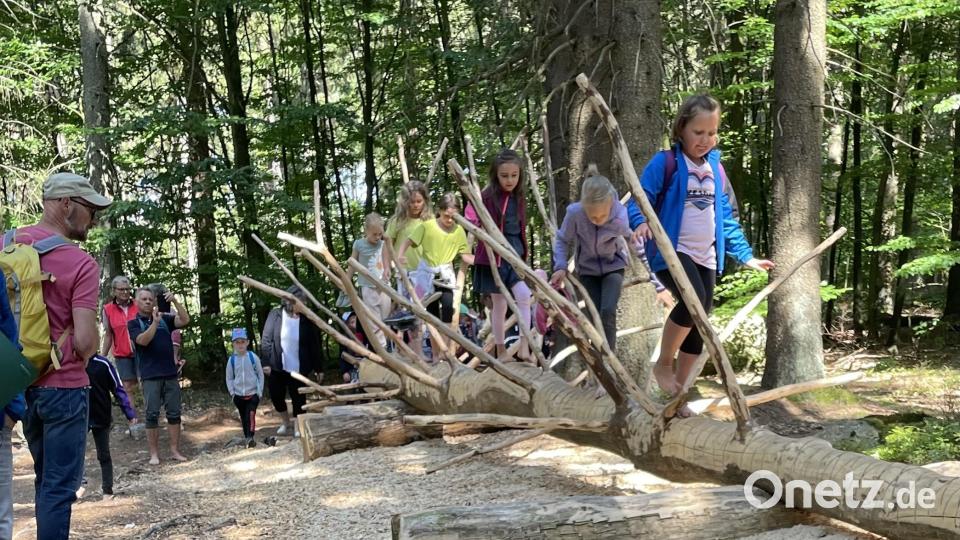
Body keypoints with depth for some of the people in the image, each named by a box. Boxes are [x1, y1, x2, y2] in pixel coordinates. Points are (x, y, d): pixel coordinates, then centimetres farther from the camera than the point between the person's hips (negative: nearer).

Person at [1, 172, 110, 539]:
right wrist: (81, 359, 1)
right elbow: (86, 340, -20)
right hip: (63, 386, -6)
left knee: (46, 480, 22)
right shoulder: (81, 264, -16)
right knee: (59, 487, 3)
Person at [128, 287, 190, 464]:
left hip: (171, 374, 3)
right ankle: (154, 453, 5)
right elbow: (143, 340, -15)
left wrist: (175, 301, -13)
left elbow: (185, 320, -3)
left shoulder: (164, 318, 10)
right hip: (150, 376, -3)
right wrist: (155, 322, -27)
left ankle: (175, 450, 11)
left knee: (174, 413, 4)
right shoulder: (133, 323, 2)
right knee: (152, 415, -1)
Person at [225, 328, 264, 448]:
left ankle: (250, 437, -14)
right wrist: (232, 392, -1)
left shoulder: (253, 357, -7)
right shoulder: (231, 359, -2)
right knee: (243, 417, 11)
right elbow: (229, 378, 7)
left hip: (252, 394, -3)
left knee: (251, 415, -14)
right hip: (238, 395, 3)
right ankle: (247, 437, 22)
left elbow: (260, 375, -1)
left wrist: (259, 391, -4)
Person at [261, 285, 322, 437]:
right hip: (277, 366, 1)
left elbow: (315, 345, 0)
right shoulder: (275, 315, -6)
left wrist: (318, 367, 1)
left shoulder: (307, 319, -5)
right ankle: (286, 422, 34)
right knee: (276, 395, 9)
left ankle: (298, 428, 20)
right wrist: (266, 362, -9)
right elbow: (266, 340, -4)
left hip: (299, 368, -1)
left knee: (298, 398, 3)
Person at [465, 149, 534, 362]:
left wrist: (523, 253, 12)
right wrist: (492, 261, -14)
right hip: (495, 256, -4)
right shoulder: (488, 197, -10)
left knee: (524, 297, -12)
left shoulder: (518, 198, 6)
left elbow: (520, 229, 13)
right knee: (499, 304, 4)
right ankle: (501, 353, 14)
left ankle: (524, 348, -10)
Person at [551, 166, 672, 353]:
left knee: (608, 311, -21)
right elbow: (562, 241, -10)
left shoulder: (621, 217, -32)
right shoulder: (574, 213, -30)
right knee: (596, 317, -4)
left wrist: (659, 285, -14)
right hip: (587, 269, 1)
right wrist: (561, 267, -27)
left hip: (613, 266, -1)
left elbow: (643, 249, -19)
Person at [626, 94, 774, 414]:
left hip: (706, 258, 7)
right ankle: (663, 364, -9)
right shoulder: (665, 163, -7)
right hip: (671, 251, -7)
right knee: (694, 299, -31)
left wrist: (746, 256, 18)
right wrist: (641, 222, -33)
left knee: (698, 328, 8)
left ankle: (677, 395, 22)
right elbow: (638, 201, -11)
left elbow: (726, 217, 19)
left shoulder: (716, 168, 12)